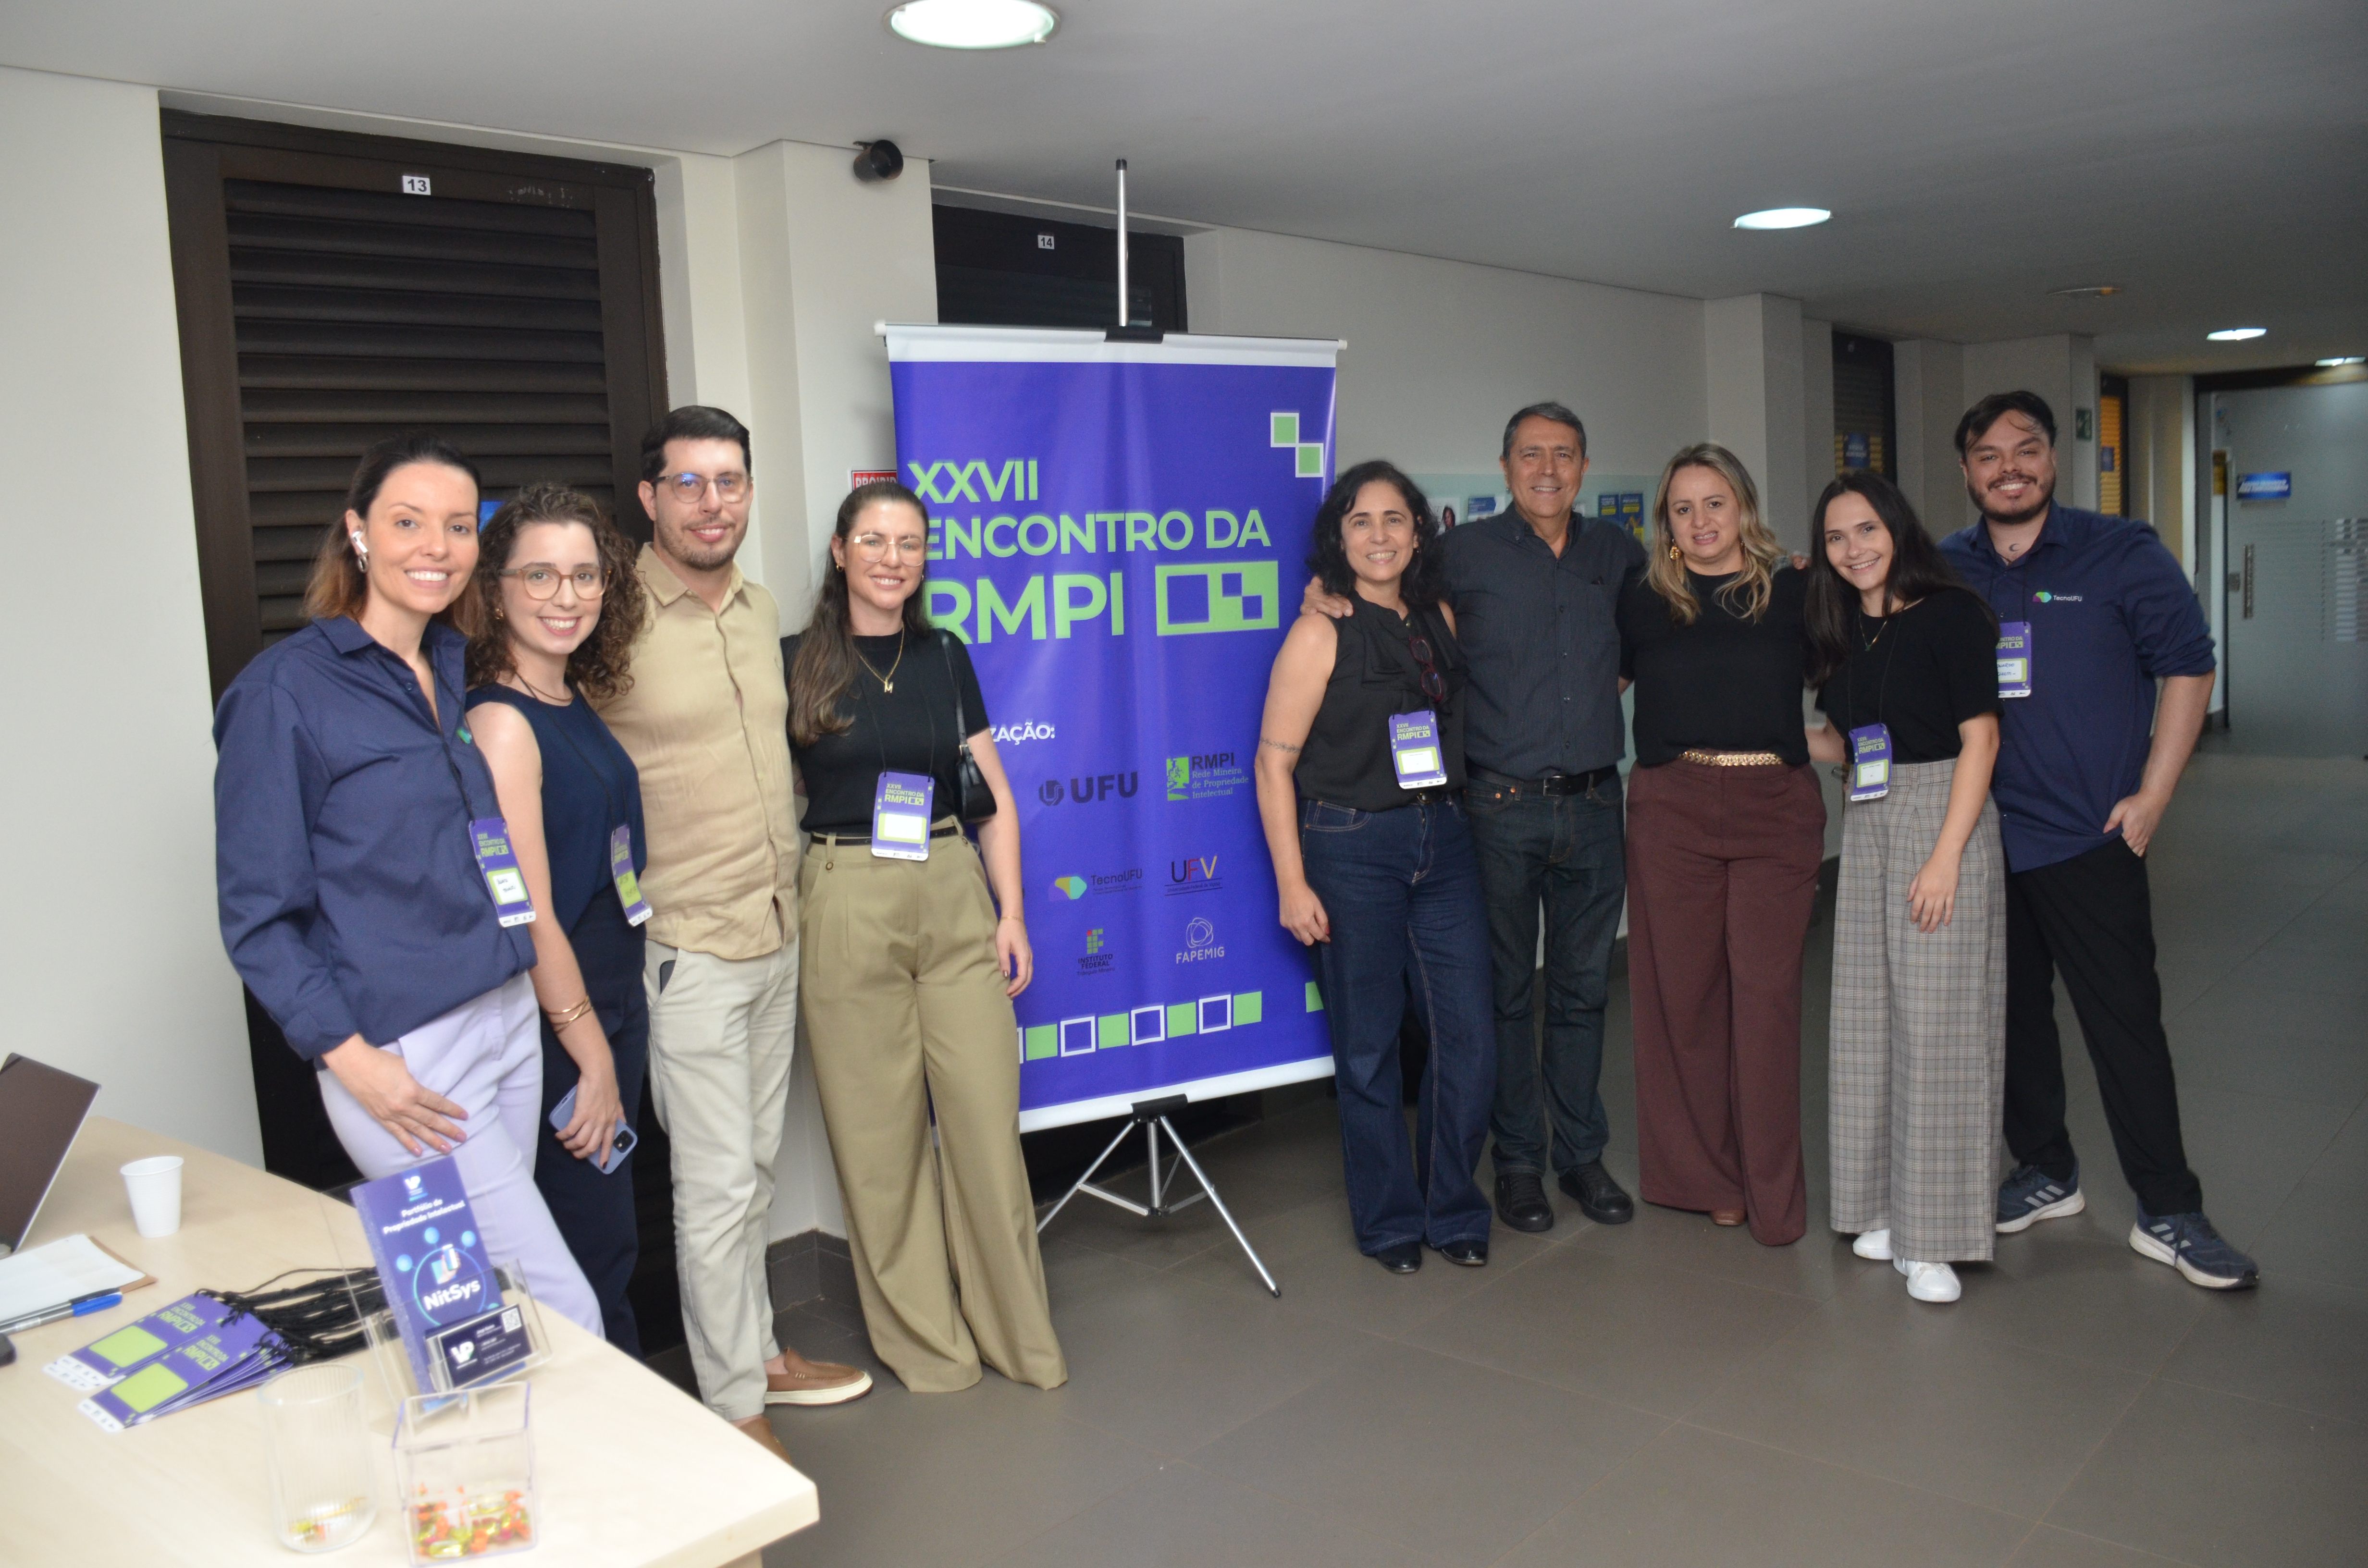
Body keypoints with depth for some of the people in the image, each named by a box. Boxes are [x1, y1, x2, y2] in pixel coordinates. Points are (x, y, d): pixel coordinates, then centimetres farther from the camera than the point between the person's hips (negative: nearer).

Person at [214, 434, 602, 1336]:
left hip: (508, 1019, 7)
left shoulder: (463, 669, 10)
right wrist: (351, 1058, -15)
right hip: (404, 1056, -6)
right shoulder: (285, 689, -9)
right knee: (566, 1319, -5)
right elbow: (257, 913, -8)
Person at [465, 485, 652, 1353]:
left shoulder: (577, 704, 8)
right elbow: (529, 915, -19)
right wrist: (592, 1055, -14)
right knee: (594, 1249, 3)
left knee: (603, 1239, 18)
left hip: (611, 1006, 9)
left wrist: (615, 1045, 14)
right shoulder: (501, 721, -17)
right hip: (554, 1028, -9)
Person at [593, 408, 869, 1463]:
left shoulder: (761, 611, 9)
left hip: (778, 933, 7)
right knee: (717, 1183, 0)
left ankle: (757, 1351, 34)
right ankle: (731, 1407, 15)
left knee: (756, 1163, 18)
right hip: (688, 949, -7)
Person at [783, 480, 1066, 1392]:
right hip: (847, 905, -2)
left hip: (953, 897, 2)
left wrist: (1012, 913, 4)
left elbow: (995, 798, 11)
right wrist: (777, 924, -4)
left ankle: (1018, 1331, 20)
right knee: (878, 1131, 5)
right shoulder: (798, 664, 1)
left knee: (987, 1114, 3)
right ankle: (921, 1339, 22)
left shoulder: (944, 658, 10)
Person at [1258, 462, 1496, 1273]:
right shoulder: (1321, 634, -6)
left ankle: (1452, 1208, 24)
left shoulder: (1441, 619, 9)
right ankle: (1390, 1221, 23)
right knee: (1369, 1047, 5)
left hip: (1443, 840, 5)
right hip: (1352, 848, -5)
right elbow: (1274, 762, -8)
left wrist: (1454, 813, 9)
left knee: (1470, 1037, 4)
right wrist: (1292, 882, -12)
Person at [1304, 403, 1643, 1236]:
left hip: (1593, 802, 3)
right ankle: (1517, 1160, 20)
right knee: (1507, 990, 6)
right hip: (1501, 807, -3)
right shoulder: (1465, 552, -1)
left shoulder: (1616, 552, 10)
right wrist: (1325, 592, -13)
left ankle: (1581, 1152, 27)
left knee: (1584, 987, 13)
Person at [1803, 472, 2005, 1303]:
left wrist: (1947, 854, -17)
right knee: (1868, 1019, 7)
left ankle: (1934, 1233, 4)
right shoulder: (1840, 632, 13)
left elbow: (1980, 736, -10)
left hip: (1943, 823, -6)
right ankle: (1886, 1204, 20)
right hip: (1866, 829, 6)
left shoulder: (1950, 613, -6)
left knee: (1935, 1023, -4)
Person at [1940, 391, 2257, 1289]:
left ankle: (2168, 1214, 11)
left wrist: (2151, 796, -6)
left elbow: (2188, 666, -1)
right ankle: (2046, 1174, 29)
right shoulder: (1942, 572, 6)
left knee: (2125, 1022, -1)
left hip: (2090, 839, -3)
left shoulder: (2120, 554, -3)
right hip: (1979, 838, 3)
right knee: (2012, 1013, 13)